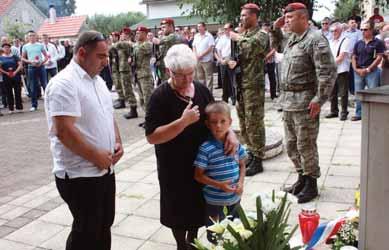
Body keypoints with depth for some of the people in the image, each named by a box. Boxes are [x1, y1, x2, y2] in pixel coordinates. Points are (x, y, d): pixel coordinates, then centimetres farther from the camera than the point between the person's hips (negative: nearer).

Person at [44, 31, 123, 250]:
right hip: (80, 175, -8)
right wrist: (96, 156, -19)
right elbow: (64, 131, -26)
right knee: (86, 232, 7)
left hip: (105, 169, 9)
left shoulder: (98, 80, 10)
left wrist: (117, 142, 2)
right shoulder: (64, 83, -18)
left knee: (104, 225, 21)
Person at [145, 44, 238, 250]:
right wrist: (183, 121, -31)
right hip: (174, 168, -4)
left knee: (198, 207, 20)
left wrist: (230, 132, -11)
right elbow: (152, 137, -22)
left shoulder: (201, 89, -2)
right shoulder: (160, 96, -17)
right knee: (179, 211, 14)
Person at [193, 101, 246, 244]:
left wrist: (241, 182, -8)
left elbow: (242, 165, 9)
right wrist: (219, 185, -23)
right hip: (215, 201, -4)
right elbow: (198, 175, -15)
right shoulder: (206, 148, -20)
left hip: (235, 198, 5)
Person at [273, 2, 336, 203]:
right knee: (291, 145, 15)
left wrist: (319, 99, -19)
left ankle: (311, 185, 16)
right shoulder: (292, 39, 14)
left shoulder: (315, 40, -13)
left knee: (305, 146, 1)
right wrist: (275, 28, 17)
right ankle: (302, 178, 31)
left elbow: (328, 71, -18)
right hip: (288, 101, 9)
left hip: (305, 102, -9)